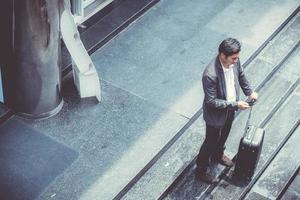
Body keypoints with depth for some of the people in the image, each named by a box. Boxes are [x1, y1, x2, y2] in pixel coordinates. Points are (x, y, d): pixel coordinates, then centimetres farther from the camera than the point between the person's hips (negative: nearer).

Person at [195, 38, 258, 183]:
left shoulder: (234, 60, -18)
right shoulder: (210, 75, -40)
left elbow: (240, 74, 6)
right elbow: (211, 102, -32)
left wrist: (249, 92, 4)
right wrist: (235, 104, -29)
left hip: (230, 109, 7)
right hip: (216, 114, -7)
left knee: (223, 136, 31)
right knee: (211, 141, 15)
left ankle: (218, 156, 60)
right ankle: (201, 170, 39)